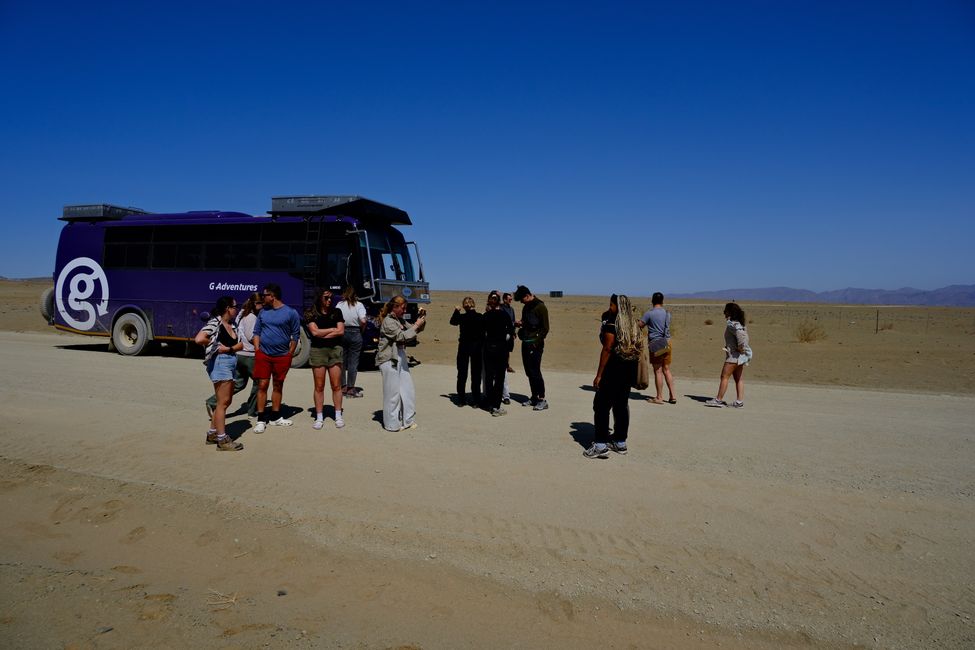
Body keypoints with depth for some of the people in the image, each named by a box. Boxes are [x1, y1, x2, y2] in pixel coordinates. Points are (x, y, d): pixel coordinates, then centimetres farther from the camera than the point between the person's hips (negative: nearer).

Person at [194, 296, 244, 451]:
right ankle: (222, 440, -1)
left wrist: (229, 348, -11)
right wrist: (216, 344, -12)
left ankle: (212, 434, 27)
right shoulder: (215, 323, -12)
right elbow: (198, 339, -26)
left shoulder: (231, 324, 13)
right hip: (220, 363, -9)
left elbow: (240, 344, 9)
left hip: (230, 363, 9)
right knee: (223, 402, -6)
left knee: (226, 401, 15)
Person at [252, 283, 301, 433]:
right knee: (262, 385, -1)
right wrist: (257, 350, 3)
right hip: (263, 355, 2)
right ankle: (261, 420, 7)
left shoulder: (291, 313, -3)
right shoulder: (263, 312, 8)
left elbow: (295, 335, 0)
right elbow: (256, 332, 13)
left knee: (278, 386, 10)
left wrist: (290, 354, -4)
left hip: (282, 356, -2)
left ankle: (275, 417, 22)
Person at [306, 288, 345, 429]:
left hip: (335, 349, 1)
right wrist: (332, 329, -1)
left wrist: (322, 334, -5)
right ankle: (319, 418, 10)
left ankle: (338, 416, 9)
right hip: (317, 351, -1)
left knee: (336, 386, 0)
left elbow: (341, 331, -1)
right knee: (319, 386, 2)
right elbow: (315, 332, -9)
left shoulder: (337, 312, 10)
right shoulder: (311, 314, 4)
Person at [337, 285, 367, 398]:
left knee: (342, 361, 13)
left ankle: (343, 387, 20)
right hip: (355, 333, -2)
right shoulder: (359, 305, -5)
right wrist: (362, 330, 2)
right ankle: (350, 388, 7)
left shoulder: (340, 305, 1)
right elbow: (363, 321, -15)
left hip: (342, 333, 3)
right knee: (353, 362, 4)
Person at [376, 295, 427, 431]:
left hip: (401, 358, 8)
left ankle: (407, 420, 20)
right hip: (389, 360, -8)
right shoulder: (388, 321, -11)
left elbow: (415, 330, 21)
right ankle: (392, 424, 10)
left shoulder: (400, 320, 14)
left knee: (407, 390, 9)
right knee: (393, 392, -1)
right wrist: (416, 325, -12)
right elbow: (402, 336, -18)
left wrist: (421, 318, 5)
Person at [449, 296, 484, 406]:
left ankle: (461, 400, 14)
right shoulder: (480, 317, -7)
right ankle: (476, 400, 10)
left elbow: (453, 321, 5)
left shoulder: (462, 317, -8)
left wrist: (456, 311, 8)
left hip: (464, 346, 0)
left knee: (462, 374, 10)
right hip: (477, 347, 0)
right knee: (476, 374, 7)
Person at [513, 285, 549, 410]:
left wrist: (537, 343, -16)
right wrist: (520, 324, 5)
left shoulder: (540, 307, -10)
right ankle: (534, 397, 19)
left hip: (535, 344, -8)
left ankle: (542, 399, -1)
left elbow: (545, 328, -11)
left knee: (535, 372, -8)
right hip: (525, 343, 8)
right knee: (529, 372, 10)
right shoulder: (526, 307, 14)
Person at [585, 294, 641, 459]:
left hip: (614, 368, -8)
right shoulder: (632, 325, 12)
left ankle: (601, 445, -3)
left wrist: (599, 374, -16)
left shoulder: (611, 324, -13)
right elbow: (637, 347, 14)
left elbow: (607, 349, -17)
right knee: (622, 405, 14)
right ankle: (620, 442, 21)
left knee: (602, 405, -2)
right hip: (629, 369, 8)